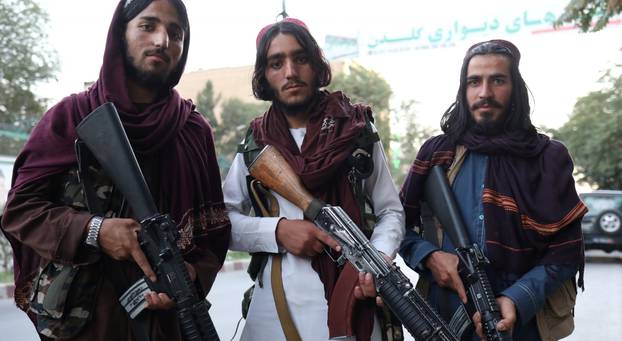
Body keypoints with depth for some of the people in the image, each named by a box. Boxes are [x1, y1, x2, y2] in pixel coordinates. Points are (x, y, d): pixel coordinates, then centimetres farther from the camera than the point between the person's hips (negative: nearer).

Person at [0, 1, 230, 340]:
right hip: (80, 313, -2)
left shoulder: (195, 131, 2)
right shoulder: (71, 116, -3)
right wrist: (93, 230, -19)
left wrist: (193, 272, -17)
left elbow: (215, 228, 2)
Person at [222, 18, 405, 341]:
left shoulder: (358, 131, 1)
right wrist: (277, 230, -14)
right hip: (277, 304, 1)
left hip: (353, 298, -1)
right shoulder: (254, 143, 3)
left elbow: (391, 211, 4)